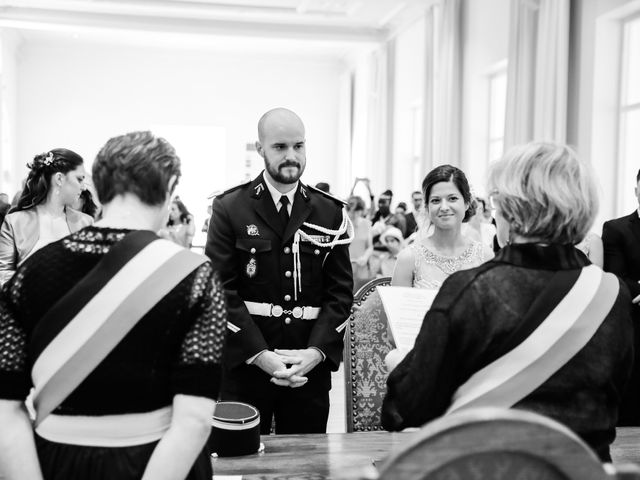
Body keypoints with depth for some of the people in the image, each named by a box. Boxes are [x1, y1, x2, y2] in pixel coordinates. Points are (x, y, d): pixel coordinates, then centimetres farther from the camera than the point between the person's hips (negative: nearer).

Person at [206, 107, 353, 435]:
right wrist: (261, 355, -15)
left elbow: (341, 291, 3)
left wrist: (315, 352, -11)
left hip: (310, 369, 2)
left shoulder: (331, 213, 6)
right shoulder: (230, 208, -1)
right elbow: (221, 291, -7)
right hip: (244, 363, -2)